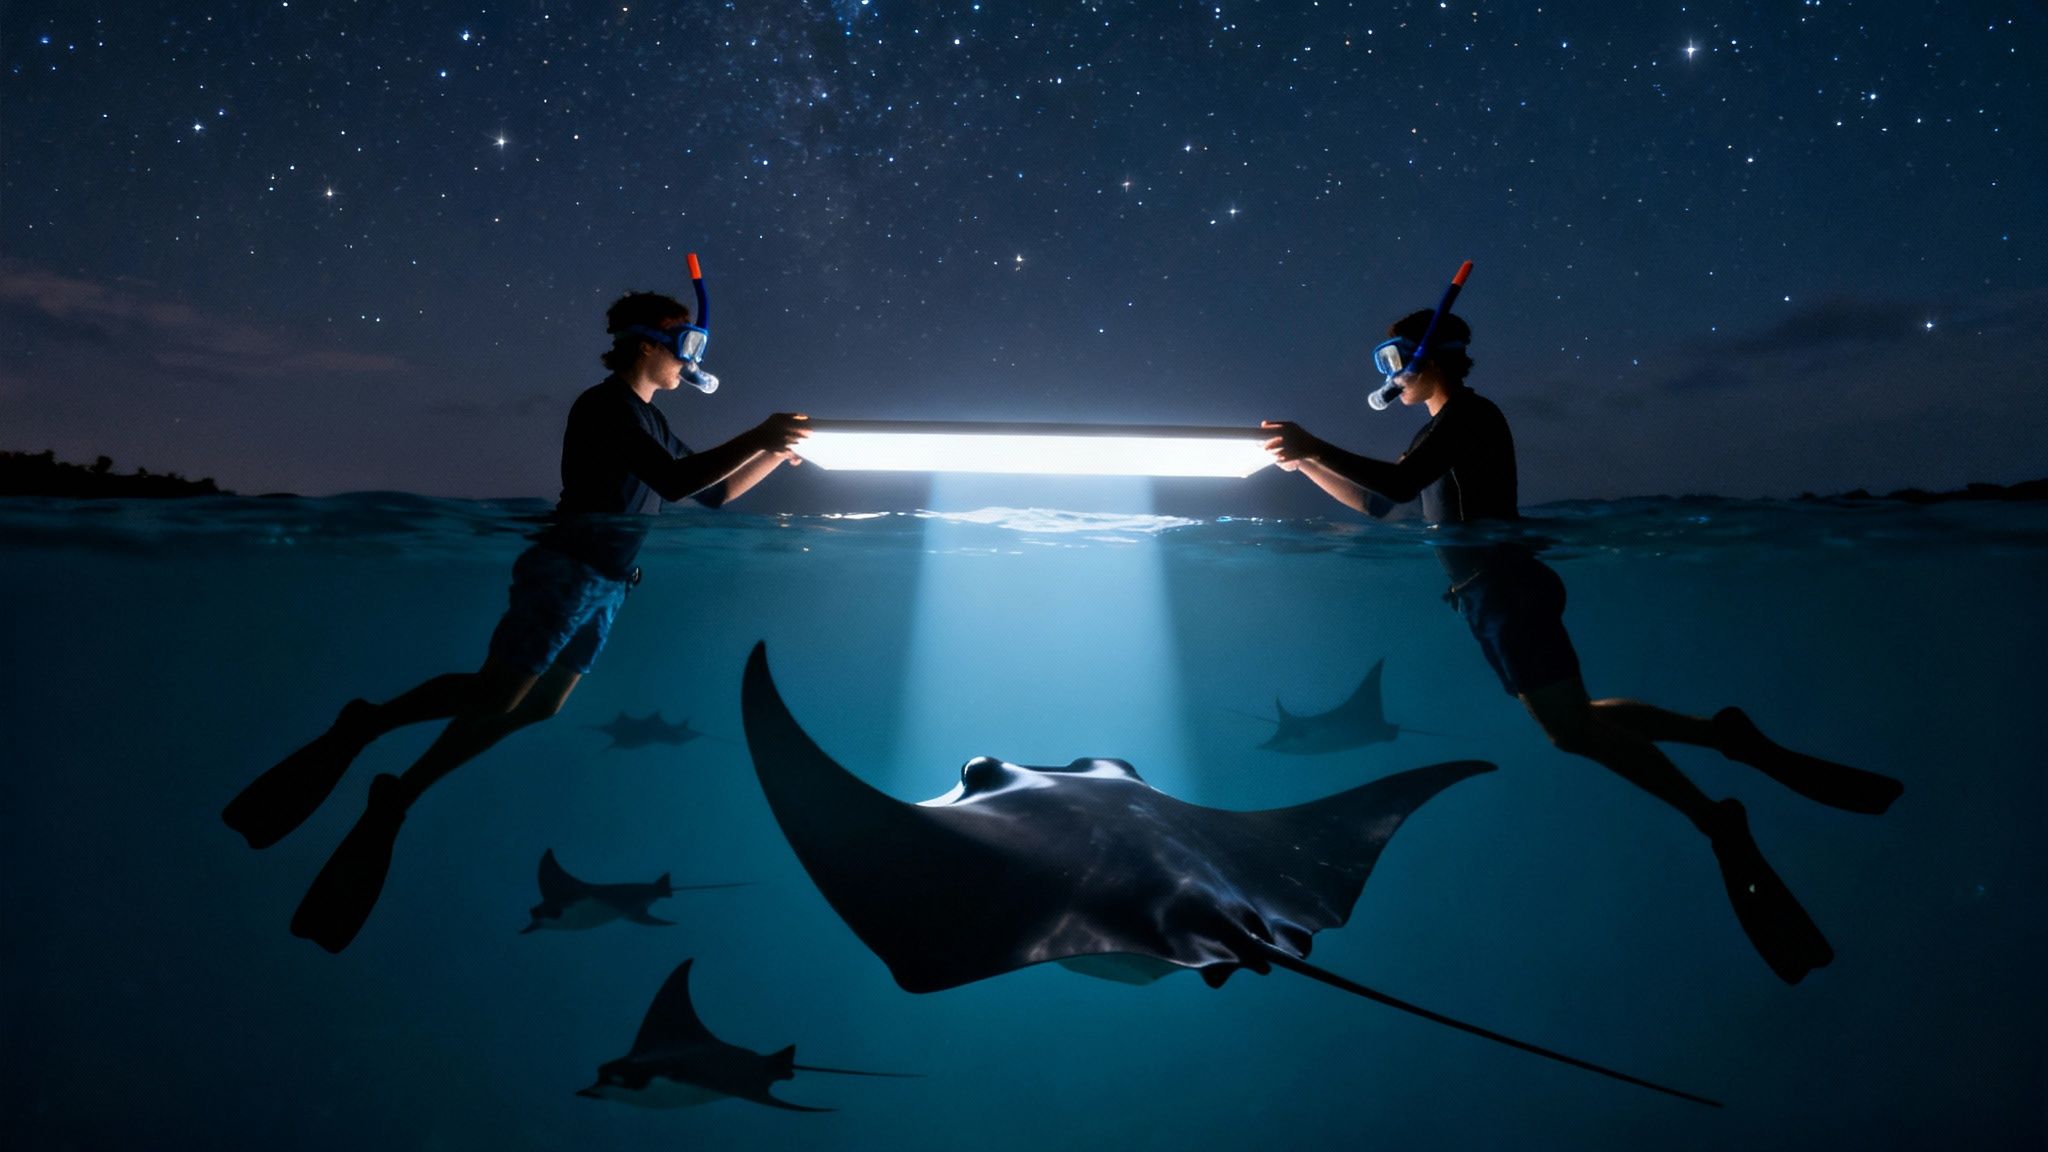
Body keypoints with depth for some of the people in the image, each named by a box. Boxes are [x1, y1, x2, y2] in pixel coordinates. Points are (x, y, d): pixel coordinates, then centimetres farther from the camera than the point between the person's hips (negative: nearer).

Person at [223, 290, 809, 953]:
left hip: (606, 589, 9)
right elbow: (674, 482, -24)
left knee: (538, 708, 7)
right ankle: (365, 726, 6)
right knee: (498, 692, -14)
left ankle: (398, 797, 16)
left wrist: (776, 455, 11)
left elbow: (714, 492, 21)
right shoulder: (604, 406, -11)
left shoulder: (648, 420, 18)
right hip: (569, 571, -9)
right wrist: (756, 438, -22)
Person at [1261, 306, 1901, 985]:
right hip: (1489, 598, 9)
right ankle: (1727, 737, 11)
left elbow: (1398, 481, -22)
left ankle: (1718, 825, -10)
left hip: (1506, 591, -9)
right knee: (1571, 721, 9)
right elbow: (1374, 503, 24)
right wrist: (1305, 465, 16)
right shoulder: (1442, 431, 22)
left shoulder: (1469, 414, -6)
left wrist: (1317, 444, -15)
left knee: (1573, 725, -15)